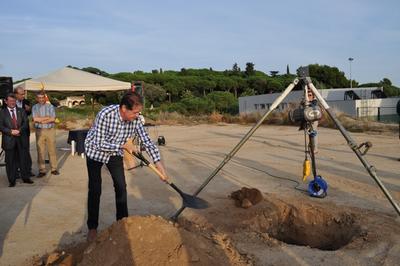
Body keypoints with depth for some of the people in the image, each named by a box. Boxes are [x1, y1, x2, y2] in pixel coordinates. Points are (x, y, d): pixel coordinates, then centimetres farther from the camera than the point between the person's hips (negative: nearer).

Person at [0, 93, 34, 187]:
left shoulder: (21, 111, 11)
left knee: (23, 159, 6)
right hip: (9, 140, -2)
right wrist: (11, 131, -17)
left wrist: (19, 130, -15)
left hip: (21, 139, 2)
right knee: (10, 161, 4)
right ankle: (12, 180, 13)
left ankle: (25, 177, 17)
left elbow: (25, 123, 2)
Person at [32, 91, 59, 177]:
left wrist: (41, 120, -9)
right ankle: (42, 170, 9)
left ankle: (54, 169, 12)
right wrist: (48, 117, -7)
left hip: (50, 130, 0)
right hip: (39, 131, 0)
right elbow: (35, 119, -8)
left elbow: (53, 119, -7)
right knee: (40, 151, 1)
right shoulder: (34, 107, 6)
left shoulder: (50, 106, 5)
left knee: (52, 150, 4)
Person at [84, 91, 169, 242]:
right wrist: (124, 145, -26)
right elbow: (100, 144, -29)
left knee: (121, 187, 2)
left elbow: (146, 140, -14)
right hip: (95, 151, -4)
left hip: (115, 153, 4)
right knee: (95, 190, -1)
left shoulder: (135, 119, -20)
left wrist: (158, 162, -20)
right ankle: (92, 227, 13)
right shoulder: (105, 115, -35)